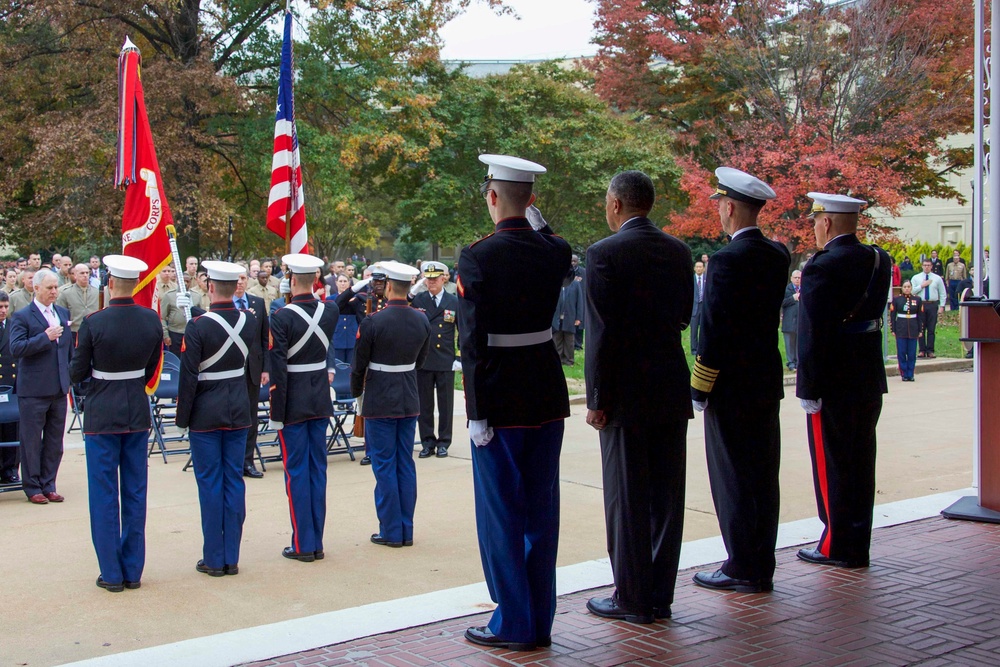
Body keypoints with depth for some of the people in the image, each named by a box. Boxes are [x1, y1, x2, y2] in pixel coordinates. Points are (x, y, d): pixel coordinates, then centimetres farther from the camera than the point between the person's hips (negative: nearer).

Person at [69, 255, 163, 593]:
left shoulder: (93, 323, -16)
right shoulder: (152, 320, -4)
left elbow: (77, 372, -7)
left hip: (102, 415, -4)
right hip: (137, 413, 4)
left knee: (104, 493, 5)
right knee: (135, 492, 10)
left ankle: (111, 573, 9)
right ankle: (133, 571, 16)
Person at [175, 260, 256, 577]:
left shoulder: (197, 327, -14)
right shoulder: (249, 321, -1)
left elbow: (188, 376, -11)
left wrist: (182, 417, -3)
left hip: (206, 415, -4)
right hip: (239, 413, 4)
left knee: (210, 484, 3)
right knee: (234, 481, 9)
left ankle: (214, 559, 9)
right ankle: (231, 557, 14)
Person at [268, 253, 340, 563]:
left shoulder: (282, 317, -15)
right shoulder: (331, 311, -1)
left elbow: (278, 369, -16)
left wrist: (276, 413, -11)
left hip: (293, 403, -5)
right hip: (321, 401, 5)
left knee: (296, 472, 2)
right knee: (317, 469, 10)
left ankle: (303, 545, 6)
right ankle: (316, 542, 16)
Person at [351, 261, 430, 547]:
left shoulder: (372, 322, -16)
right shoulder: (422, 321, -1)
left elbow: (359, 365, -8)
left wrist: (356, 391, 10)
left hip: (379, 403, -5)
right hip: (410, 402, 5)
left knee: (384, 466, 3)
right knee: (405, 464, 11)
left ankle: (391, 531, 7)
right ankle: (406, 529, 16)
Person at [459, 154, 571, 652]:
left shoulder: (477, 257, -14)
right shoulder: (556, 252, 1)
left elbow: (474, 341, -15)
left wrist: (477, 413, -11)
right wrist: (537, 221, 21)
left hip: (500, 401, -5)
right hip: (548, 395, 6)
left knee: (500, 512, 5)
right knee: (540, 508, 13)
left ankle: (514, 623, 12)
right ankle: (540, 621, 21)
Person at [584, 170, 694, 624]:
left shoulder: (605, 253, -11)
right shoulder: (678, 251, 7)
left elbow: (602, 332, -14)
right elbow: (684, 316, 13)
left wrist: (597, 399, -9)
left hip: (627, 393, -6)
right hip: (672, 390, 6)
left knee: (626, 497, 2)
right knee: (666, 494, 10)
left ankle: (632, 599, 9)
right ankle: (660, 596, 19)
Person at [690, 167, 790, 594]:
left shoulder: (727, 260, -17)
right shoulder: (778, 255, 7)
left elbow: (714, 331, -17)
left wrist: (699, 390, -10)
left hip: (731, 387, -8)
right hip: (767, 382, 8)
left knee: (733, 478, 1)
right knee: (762, 475, 13)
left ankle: (744, 569, 8)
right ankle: (761, 566, 21)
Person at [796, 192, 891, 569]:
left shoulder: (821, 267, -17)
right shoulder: (879, 260, 6)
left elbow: (813, 334, -19)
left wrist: (809, 389, -14)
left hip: (833, 383, -7)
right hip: (870, 380, 7)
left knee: (832, 464, 3)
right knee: (860, 463, 13)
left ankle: (838, 547, 10)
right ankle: (858, 546, 21)